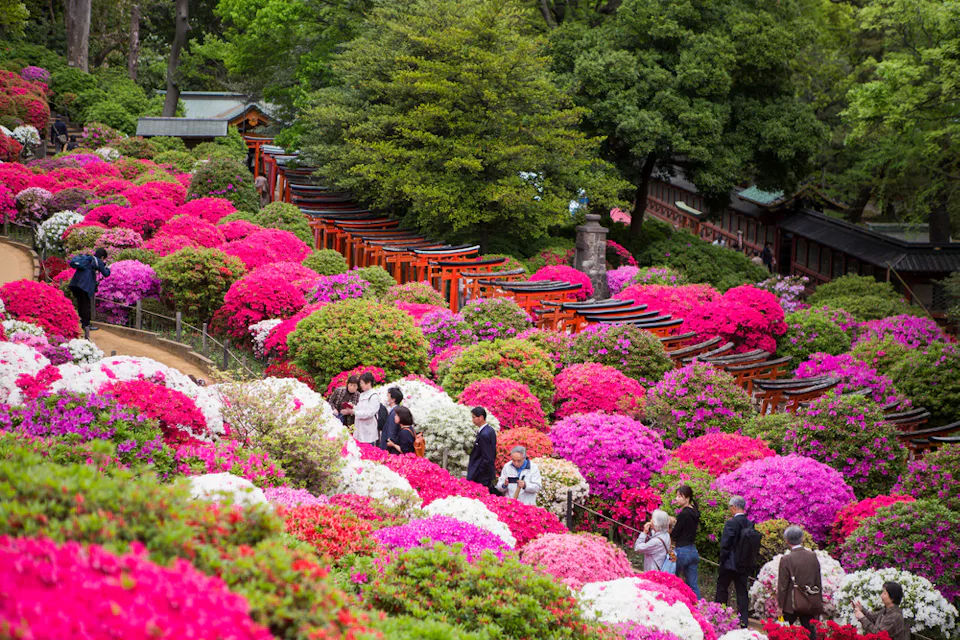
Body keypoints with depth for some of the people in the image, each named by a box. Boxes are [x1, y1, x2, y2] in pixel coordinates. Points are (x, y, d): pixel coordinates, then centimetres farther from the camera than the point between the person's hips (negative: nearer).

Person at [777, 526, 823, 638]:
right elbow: (818, 582, 7)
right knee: (810, 631, 8)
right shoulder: (812, 556, -1)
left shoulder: (786, 560, -13)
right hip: (811, 603, 4)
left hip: (793, 604, -4)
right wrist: (819, 602, 17)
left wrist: (780, 604, 1)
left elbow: (782, 585, -9)